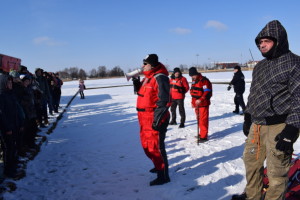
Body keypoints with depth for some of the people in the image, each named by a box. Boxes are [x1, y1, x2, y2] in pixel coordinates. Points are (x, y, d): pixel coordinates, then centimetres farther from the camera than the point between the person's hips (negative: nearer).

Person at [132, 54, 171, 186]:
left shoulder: (160, 78, -17)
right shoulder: (147, 78, 13)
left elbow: (163, 101, -21)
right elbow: (143, 94, 22)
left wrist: (157, 120, -23)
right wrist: (137, 84, 5)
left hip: (155, 119, -10)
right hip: (145, 118, 10)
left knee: (155, 146, -5)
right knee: (146, 144, 20)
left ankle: (163, 176, 8)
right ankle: (159, 166, 39)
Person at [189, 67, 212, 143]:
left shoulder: (204, 80, -14)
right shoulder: (194, 81, 14)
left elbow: (208, 92, -21)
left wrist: (200, 100, -29)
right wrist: (193, 102, 21)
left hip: (203, 104, -9)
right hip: (196, 104, 9)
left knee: (203, 120, -7)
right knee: (199, 119, 15)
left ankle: (203, 136, -3)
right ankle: (201, 133, 26)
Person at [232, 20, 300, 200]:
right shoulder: (259, 67, 15)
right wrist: (247, 119, 21)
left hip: (279, 127, -7)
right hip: (257, 126, 8)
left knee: (276, 171, 0)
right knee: (251, 162, 17)